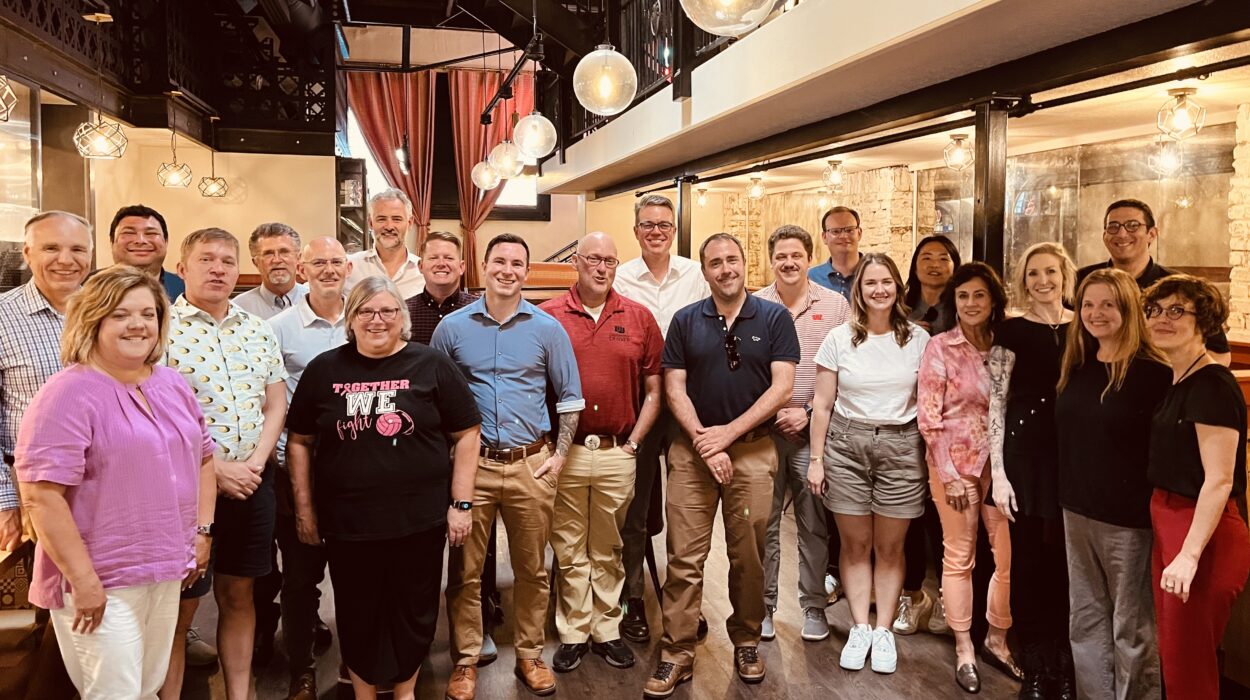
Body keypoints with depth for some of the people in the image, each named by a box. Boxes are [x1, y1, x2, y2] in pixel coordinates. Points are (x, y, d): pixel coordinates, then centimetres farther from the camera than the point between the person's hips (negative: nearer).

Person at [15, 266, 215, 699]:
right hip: (101, 581, -7)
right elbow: (40, 495, -20)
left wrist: (203, 530, 8)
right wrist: (83, 581, -20)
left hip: (166, 570, 7)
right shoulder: (69, 394, -15)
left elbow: (201, 457, 17)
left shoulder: (173, 386, 8)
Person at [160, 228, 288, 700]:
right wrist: (214, 469, -15)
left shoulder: (258, 331, 9)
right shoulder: (161, 328, -8)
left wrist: (256, 464, -5)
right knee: (181, 605, 4)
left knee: (239, 595, 14)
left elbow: (275, 404, 10)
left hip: (253, 483, 5)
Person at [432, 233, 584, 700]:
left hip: (531, 464, 1)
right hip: (470, 464, 0)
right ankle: (465, 662, 21)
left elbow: (569, 397, 8)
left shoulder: (547, 328, 2)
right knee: (465, 570, 6)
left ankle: (530, 656, 27)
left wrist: (560, 455, 0)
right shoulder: (452, 327, 2)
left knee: (532, 569, 10)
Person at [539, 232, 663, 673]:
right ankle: (573, 633, 24)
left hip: (617, 453, 1)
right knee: (569, 550, 10)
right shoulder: (547, 316, -2)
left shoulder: (639, 318, 4)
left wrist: (634, 442, 1)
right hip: (564, 452, -1)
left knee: (608, 550, 14)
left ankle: (606, 630, 27)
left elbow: (653, 389, 7)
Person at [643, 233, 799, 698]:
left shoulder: (775, 318, 0)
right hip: (692, 450, 1)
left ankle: (746, 643, 27)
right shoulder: (685, 321, 4)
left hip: (753, 450, 0)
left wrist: (727, 433, -11)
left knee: (748, 555, 9)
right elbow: (674, 388, 1)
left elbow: (782, 386, -6)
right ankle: (677, 655, 10)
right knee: (684, 556, 1)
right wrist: (703, 442, -10)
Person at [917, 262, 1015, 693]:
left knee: (1010, 556, 5)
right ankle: (964, 650, 20)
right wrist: (949, 475, -10)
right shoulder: (940, 347, -5)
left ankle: (997, 637, 27)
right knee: (960, 556, 6)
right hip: (955, 464, -3)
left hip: (1002, 461, 3)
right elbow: (928, 417, -7)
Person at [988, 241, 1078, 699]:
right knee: (1030, 562, 4)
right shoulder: (1012, 331, 0)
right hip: (1026, 456, -2)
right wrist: (997, 473, -9)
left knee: (1068, 563, 6)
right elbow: (995, 404, -3)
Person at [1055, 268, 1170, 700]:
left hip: (1129, 518, -6)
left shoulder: (1153, 372, -13)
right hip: (1078, 511, 7)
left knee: (1131, 625, 7)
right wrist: (1066, 499, 11)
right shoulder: (1077, 366, 7)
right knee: (1085, 619, 16)